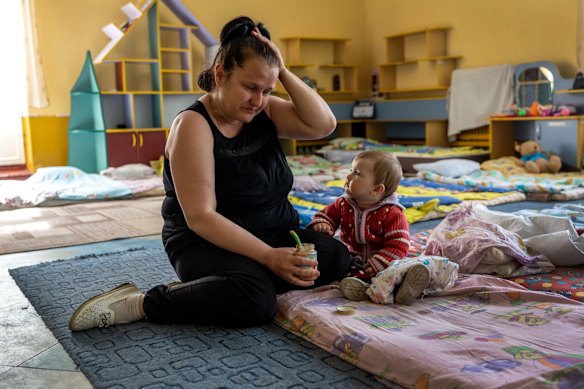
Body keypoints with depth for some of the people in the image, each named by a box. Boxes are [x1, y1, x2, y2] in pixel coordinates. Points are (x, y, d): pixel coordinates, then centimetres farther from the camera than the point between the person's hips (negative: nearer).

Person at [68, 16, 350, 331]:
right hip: (207, 243, -8)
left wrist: (283, 72, -13)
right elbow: (200, 216, -22)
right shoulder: (194, 125, -17)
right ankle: (138, 304, -19)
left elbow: (324, 124, -7)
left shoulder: (264, 112, 4)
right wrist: (267, 256, -27)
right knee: (255, 300, -35)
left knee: (336, 258, -16)